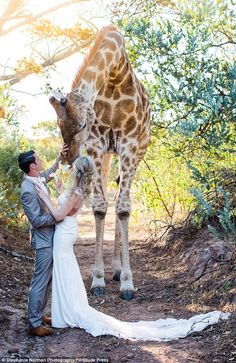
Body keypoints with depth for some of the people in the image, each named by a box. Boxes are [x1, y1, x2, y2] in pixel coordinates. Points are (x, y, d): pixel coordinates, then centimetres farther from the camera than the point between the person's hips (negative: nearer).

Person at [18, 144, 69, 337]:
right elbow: (37, 220, -24)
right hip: (43, 240, -10)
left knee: (47, 279, 17)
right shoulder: (28, 190, -24)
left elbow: (49, 173, 28)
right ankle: (35, 324, 6)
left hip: (50, 238, 10)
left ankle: (39, 314, 28)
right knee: (40, 282, -2)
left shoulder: (38, 178, 2)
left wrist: (60, 157, 27)